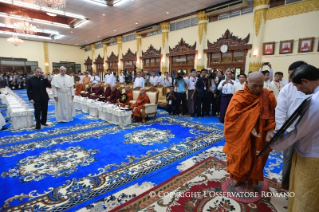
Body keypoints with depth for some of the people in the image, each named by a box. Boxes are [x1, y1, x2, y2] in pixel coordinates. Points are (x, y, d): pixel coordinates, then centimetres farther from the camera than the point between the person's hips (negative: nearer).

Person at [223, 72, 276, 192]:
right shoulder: (239, 98, -16)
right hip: (241, 135, -1)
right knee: (240, 156, 14)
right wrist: (248, 129, -24)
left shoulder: (268, 96, -9)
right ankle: (239, 177, 39)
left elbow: (272, 116, -5)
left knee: (256, 158, 14)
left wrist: (270, 131, -18)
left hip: (259, 135, 2)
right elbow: (233, 118, -16)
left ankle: (250, 181, 36)